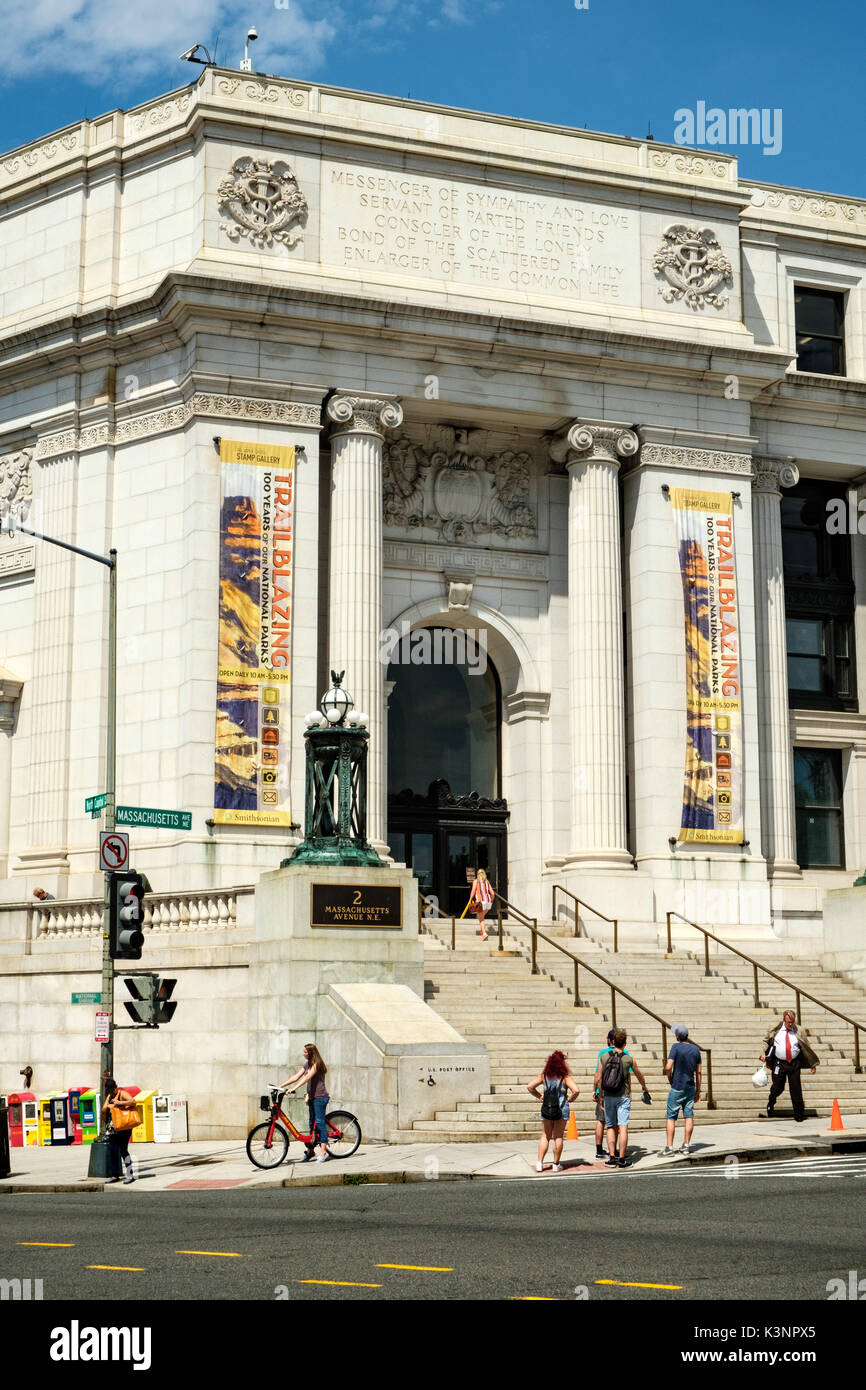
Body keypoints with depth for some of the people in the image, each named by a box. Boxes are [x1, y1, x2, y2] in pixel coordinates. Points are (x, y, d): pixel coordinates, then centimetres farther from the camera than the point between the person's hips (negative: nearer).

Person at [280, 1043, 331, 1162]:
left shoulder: (316, 1064, -13)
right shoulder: (306, 1064, 13)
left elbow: (307, 1077, -26)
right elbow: (296, 1077, 10)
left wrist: (293, 1089, -34)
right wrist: (281, 1085, 2)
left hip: (320, 1097, -9)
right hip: (312, 1097, 9)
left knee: (320, 1122, -10)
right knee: (312, 1124, 12)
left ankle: (323, 1152, -10)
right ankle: (311, 1151, 17)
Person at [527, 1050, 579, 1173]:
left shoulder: (543, 1076, 1)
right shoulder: (565, 1077, -10)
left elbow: (530, 1087, 0)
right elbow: (576, 1090, -20)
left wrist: (539, 1097, 8)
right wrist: (570, 1098, -2)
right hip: (561, 1109, -2)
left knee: (545, 1136, 12)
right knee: (558, 1137, 8)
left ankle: (540, 1163, 5)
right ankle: (556, 1164, 12)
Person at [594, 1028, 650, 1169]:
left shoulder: (604, 1056, -2)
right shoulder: (629, 1059, -4)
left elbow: (598, 1079, 0)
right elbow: (639, 1075, 14)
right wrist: (645, 1089, 32)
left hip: (608, 1097, 2)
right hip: (623, 1097, -2)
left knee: (611, 1127, 12)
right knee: (623, 1128, -3)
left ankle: (612, 1157, 8)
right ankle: (621, 1159, -6)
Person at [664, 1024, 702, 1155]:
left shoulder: (676, 1047, -13)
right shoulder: (696, 1049, 2)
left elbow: (668, 1067, -20)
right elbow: (698, 1072, 7)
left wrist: (670, 1079, -1)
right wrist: (698, 1090, 13)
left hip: (677, 1088, -4)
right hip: (690, 1088, 4)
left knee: (671, 1117, 1)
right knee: (689, 1116, 8)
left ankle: (669, 1146, -2)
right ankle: (686, 1145, 8)